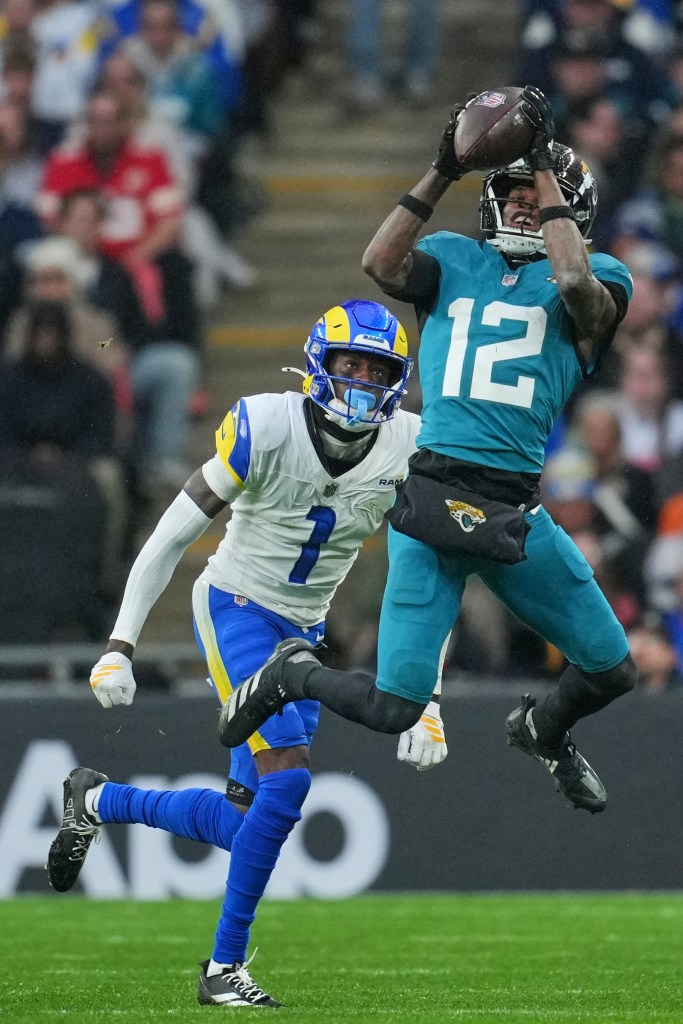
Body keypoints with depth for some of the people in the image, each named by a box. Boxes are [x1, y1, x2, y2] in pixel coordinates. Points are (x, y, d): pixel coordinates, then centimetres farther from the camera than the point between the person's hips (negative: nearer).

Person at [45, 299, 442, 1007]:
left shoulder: (406, 452, -7)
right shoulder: (268, 429, -18)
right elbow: (172, 536, -13)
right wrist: (120, 646, -16)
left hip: (303, 630, 5)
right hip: (235, 606, -5)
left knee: (246, 823, 3)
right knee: (287, 783, -22)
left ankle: (98, 801, 30)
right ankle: (224, 968, -8)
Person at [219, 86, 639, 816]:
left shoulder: (592, 279, 8)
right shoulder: (456, 261, 12)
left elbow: (576, 281, -16)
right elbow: (379, 264, -6)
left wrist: (546, 161, -12)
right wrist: (442, 173, -10)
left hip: (516, 511, 1)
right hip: (432, 501, -1)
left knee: (612, 672, 6)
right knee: (392, 710, -7)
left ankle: (542, 731, 40)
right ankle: (288, 676, 25)